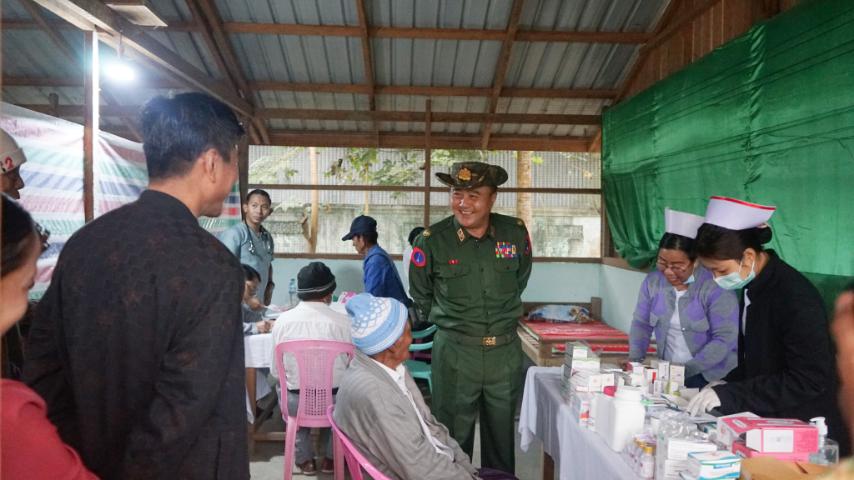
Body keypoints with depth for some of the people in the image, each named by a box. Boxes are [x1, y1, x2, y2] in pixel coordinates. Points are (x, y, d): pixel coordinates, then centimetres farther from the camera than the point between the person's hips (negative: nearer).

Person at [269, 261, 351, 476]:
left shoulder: (283, 320, -8)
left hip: (296, 404, 1)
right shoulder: (344, 322, -12)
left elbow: (275, 373, 1)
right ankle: (331, 457, 32)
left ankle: (305, 459, 30)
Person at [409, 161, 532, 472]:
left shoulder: (516, 233, -4)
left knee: (502, 435, 17)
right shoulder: (432, 241, -11)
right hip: (455, 351, -2)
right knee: (455, 437, 9)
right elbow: (421, 296, 6)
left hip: (506, 350, 3)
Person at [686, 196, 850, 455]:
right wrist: (726, 385, -1)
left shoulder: (796, 297, -22)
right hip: (766, 425, 7)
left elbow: (810, 380, -23)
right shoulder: (754, 287, 3)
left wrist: (730, 395, -25)